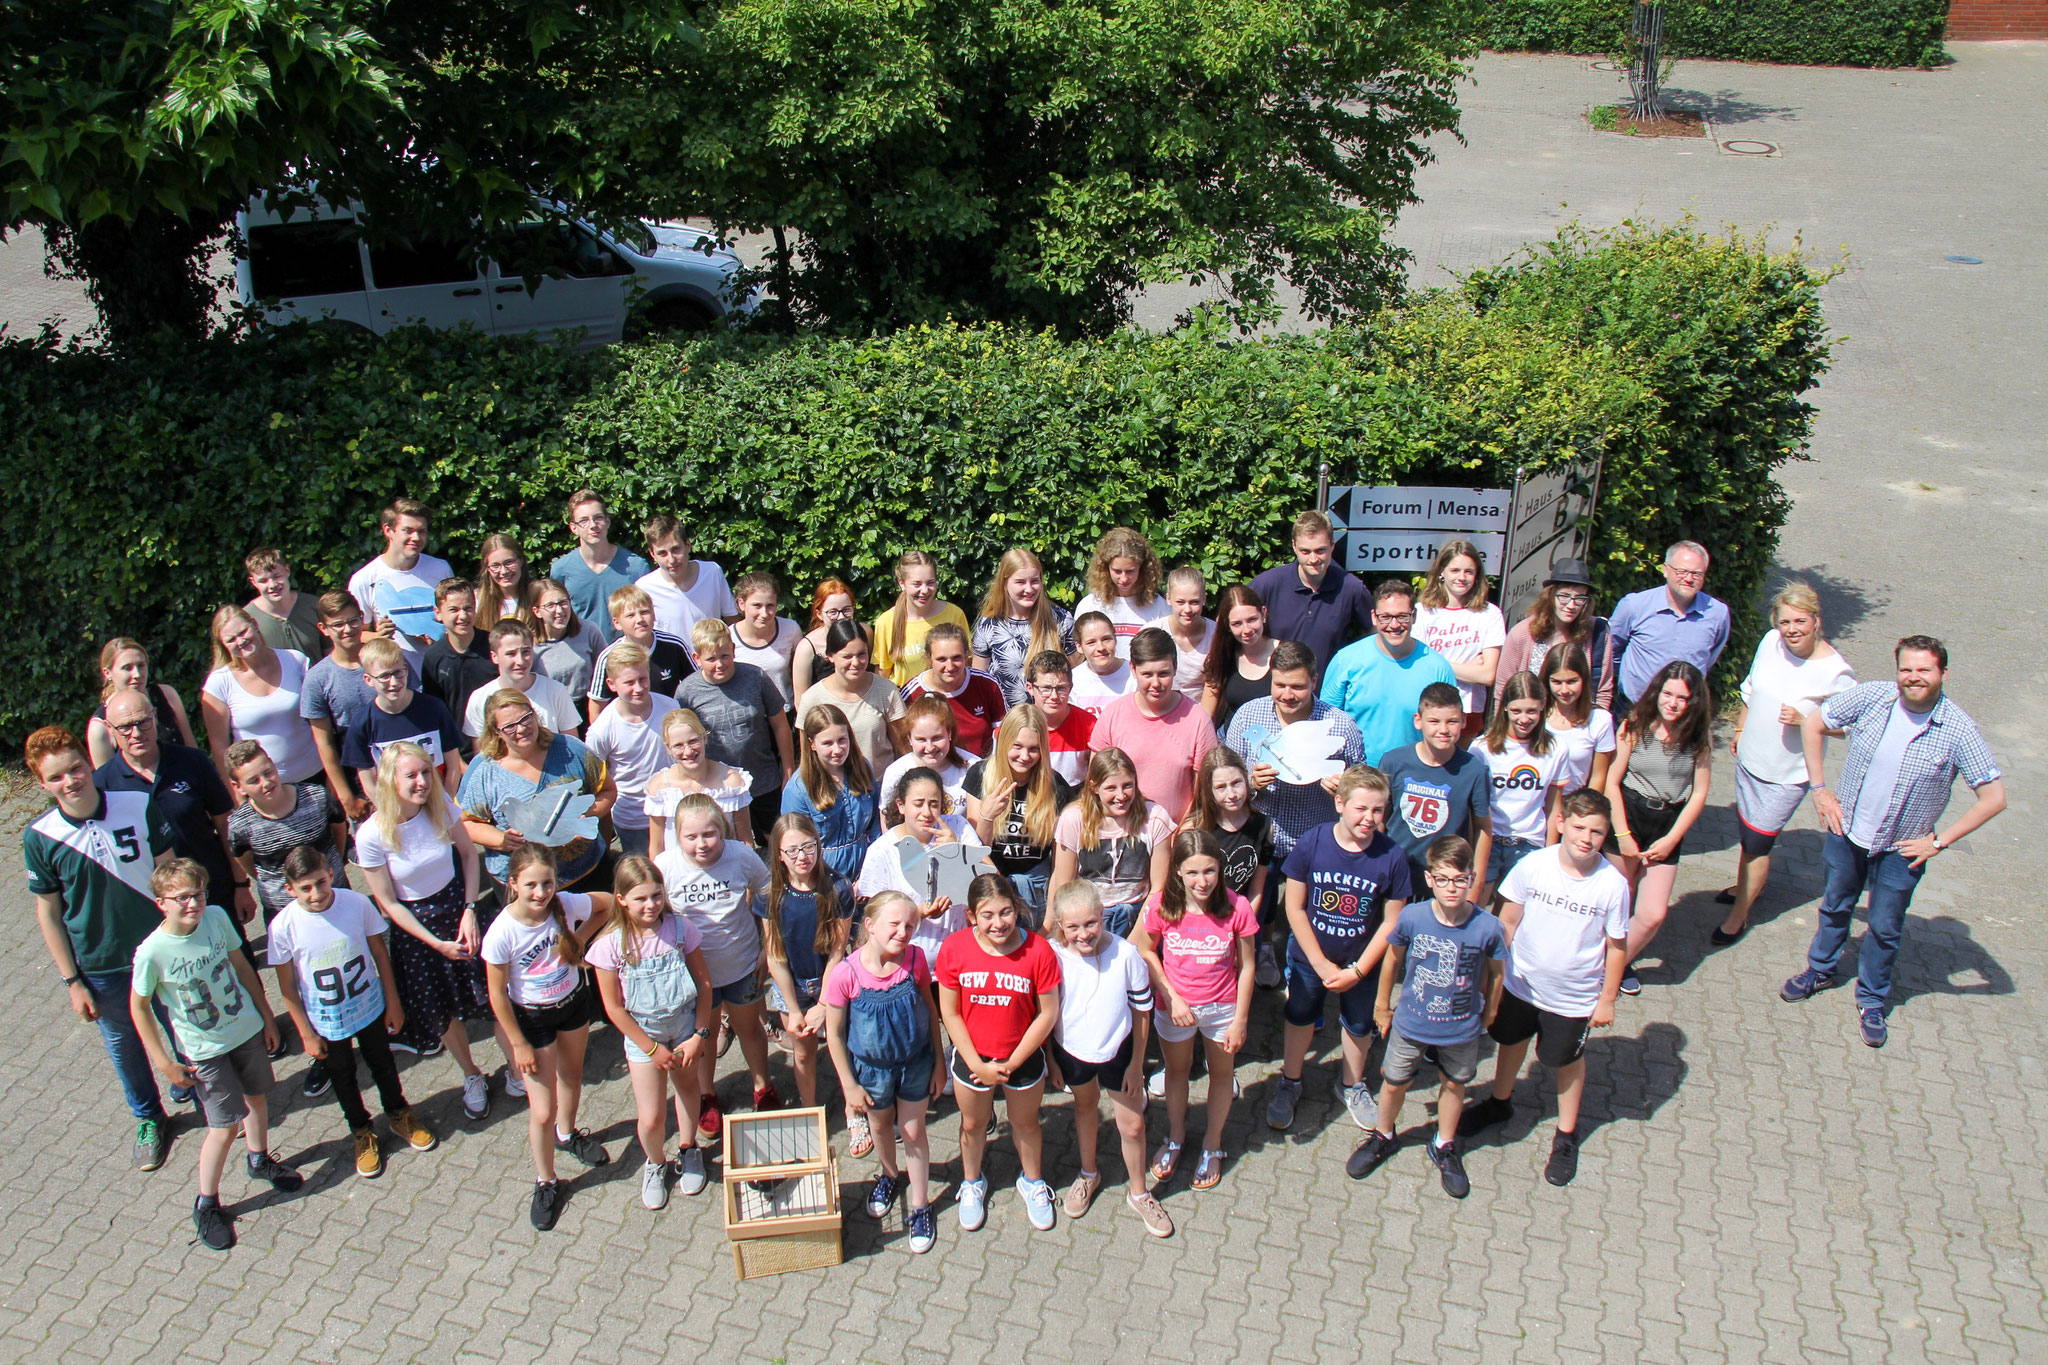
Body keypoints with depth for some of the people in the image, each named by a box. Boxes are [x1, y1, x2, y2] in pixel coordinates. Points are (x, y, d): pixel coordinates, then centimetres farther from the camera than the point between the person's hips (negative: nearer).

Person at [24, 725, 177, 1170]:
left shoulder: (139, 806, -16)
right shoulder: (39, 838, -14)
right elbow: (48, 913, -5)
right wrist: (72, 981, -3)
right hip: (100, 968, 1)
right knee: (123, 1045, 21)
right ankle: (149, 1119, 45)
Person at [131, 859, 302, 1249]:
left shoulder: (217, 917, -14)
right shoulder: (152, 952, -25)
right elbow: (138, 1006, -10)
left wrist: (267, 1017, 9)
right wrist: (164, 1063, -9)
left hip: (247, 1028, 5)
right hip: (205, 1050, -5)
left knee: (257, 1097, 23)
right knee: (225, 1127, -1)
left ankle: (260, 1160, 51)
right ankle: (206, 1205, 22)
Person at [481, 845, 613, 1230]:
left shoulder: (568, 905, -24)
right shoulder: (501, 933, -30)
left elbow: (609, 905, -1)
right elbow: (498, 994, -17)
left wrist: (581, 938, -13)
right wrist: (519, 1045, -11)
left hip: (575, 1001, 4)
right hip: (531, 1017, -3)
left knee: (571, 1074, 28)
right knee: (542, 1111, 0)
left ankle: (567, 1134, 58)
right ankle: (546, 1183, 25)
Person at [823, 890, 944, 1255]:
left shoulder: (915, 959, -21)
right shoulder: (845, 974, -28)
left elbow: (930, 1007, -5)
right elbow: (834, 1033, -15)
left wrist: (938, 1060, 1)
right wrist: (849, 1085, -10)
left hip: (915, 1061, 0)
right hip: (871, 1066, 0)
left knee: (913, 1131, 15)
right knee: (880, 1125, 25)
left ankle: (919, 1205, 35)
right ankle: (890, 1174, 55)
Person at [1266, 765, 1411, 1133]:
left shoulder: (1392, 856, -22)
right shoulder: (1311, 843, -22)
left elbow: (1391, 922, -13)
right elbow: (1295, 908, -14)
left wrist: (1357, 970, -14)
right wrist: (1322, 965, -14)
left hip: (1361, 964, 0)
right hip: (1310, 957, 0)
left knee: (1359, 1026, 22)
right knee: (1300, 1019, 20)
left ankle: (1353, 1086, 49)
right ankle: (1289, 1083, 45)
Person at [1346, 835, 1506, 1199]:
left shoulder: (1488, 927, -23)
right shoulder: (1411, 917, -22)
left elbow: (1496, 971, -3)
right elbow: (1393, 958, -3)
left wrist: (1488, 1012, 9)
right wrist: (1382, 1004, 7)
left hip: (1462, 1029, 0)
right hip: (1410, 1024, 0)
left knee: (1453, 1085, 22)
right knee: (1394, 1083, 17)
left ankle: (1444, 1147, 48)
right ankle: (1383, 1136, 47)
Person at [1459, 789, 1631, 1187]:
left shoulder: (1613, 884, -20)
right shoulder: (1532, 866, -18)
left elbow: (1617, 946, -8)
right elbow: (1508, 921, -6)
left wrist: (1607, 1000, -4)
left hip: (1574, 997, -2)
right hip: (1520, 984, 2)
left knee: (1567, 1061, 18)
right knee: (1511, 1041, 24)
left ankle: (1566, 1134, 41)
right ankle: (1500, 1102, 52)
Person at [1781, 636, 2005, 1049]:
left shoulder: (1958, 730, -19)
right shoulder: (1870, 697, -15)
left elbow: (1994, 797, -14)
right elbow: (1813, 723, -1)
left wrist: (1940, 840, -14)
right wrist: (1819, 788, -5)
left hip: (1902, 849, -2)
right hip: (1847, 830, 2)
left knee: (1885, 929, 13)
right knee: (1835, 907, 22)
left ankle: (1872, 1000, 35)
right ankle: (1821, 969, 46)